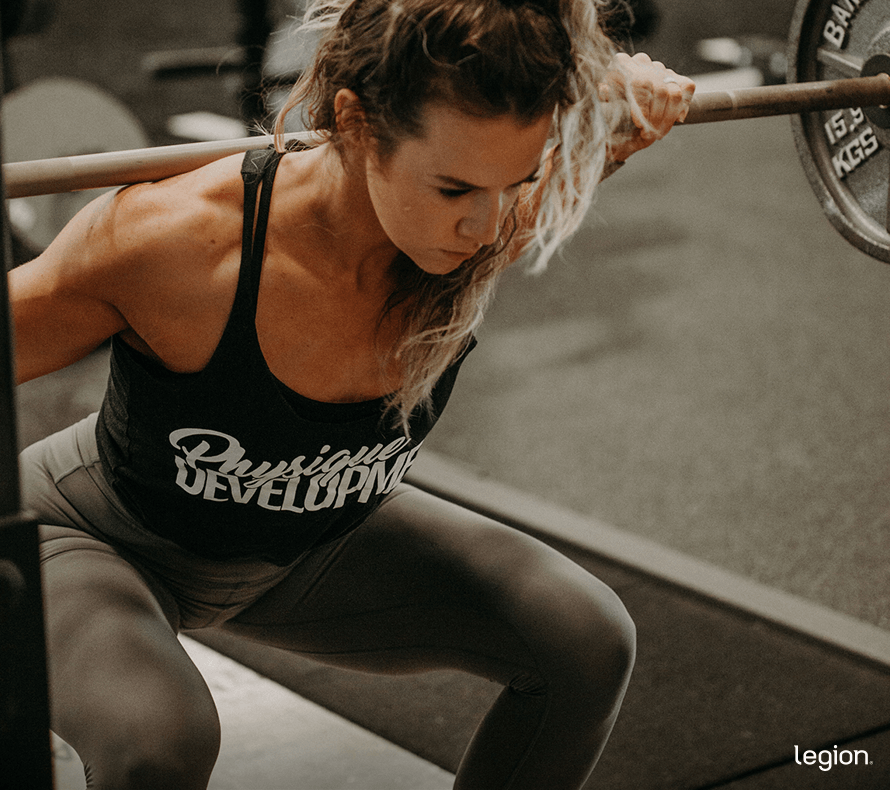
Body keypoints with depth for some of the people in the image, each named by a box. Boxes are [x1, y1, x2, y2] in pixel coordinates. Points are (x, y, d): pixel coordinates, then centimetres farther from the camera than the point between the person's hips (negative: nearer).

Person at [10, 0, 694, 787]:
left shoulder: (490, 225, -25)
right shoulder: (174, 241, -39)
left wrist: (630, 97, -21)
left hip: (310, 542, 5)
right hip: (104, 539, -4)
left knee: (588, 644, -8)